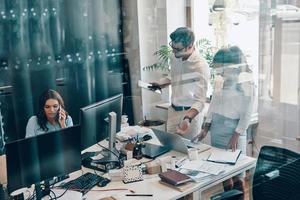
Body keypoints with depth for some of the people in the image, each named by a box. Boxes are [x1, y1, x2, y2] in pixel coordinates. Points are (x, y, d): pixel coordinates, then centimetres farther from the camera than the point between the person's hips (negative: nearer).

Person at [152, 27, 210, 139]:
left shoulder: (201, 66, -23)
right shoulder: (174, 58, 0)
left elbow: (200, 100, -25)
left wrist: (188, 118, -39)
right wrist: (161, 84, 6)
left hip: (190, 113, -6)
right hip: (173, 110, 7)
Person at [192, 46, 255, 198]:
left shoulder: (245, 83, -13)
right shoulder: (219, 80, 5)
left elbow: (247, 113, -12)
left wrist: (236, 135, -18)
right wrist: (206, 128, 5)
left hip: (233, 128, -6)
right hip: (216, 128, 6)